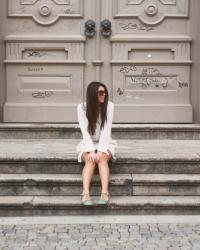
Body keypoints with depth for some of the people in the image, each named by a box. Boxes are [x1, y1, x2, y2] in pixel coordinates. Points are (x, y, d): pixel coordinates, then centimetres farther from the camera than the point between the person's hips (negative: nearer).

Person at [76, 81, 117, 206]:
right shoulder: (82, 107, -10)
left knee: (102, 158, -31)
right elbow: (85, 131, -15)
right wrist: (91, 150, -27)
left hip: (105, 143, 0)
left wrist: (100, 150, -25)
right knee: (90, 160, -31)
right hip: (88, 144, 0)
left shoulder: (109, 105, -9)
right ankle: (86, 194, -44)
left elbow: (106, 130, -14)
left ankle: (105, 193, -43)